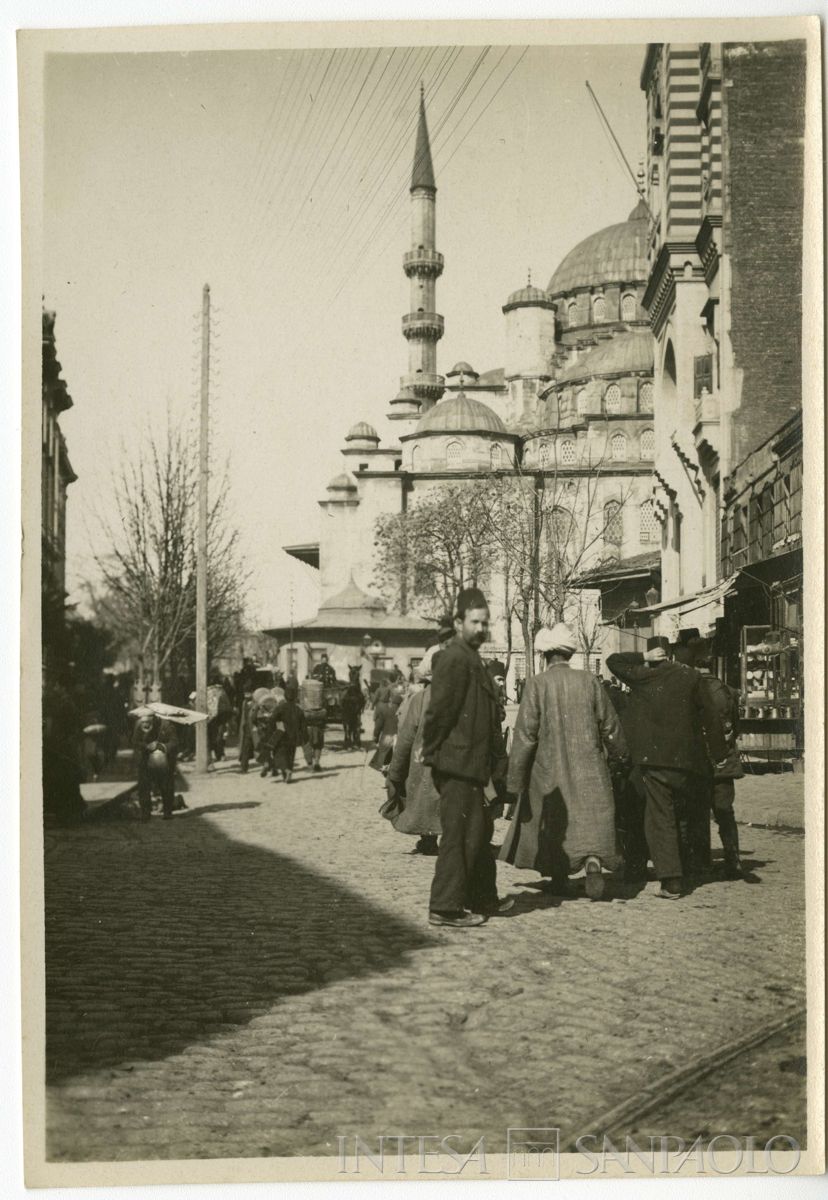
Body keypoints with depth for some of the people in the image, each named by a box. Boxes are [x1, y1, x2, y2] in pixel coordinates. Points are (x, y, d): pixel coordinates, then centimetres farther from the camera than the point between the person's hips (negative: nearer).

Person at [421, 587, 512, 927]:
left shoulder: (470, 659, 17)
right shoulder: (455, 659, -16)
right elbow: (439, 712, -20)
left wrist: (493, 761, 20)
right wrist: (433, 753, -15)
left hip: (470, 765, 11)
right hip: (457, 764, -11)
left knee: (479, 830, 18)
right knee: (459, 835, -5)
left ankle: (483, 899, 29)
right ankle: (445, 908, 1)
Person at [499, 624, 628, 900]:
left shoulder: (537, 683, -9)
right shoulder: (589, 680, -2)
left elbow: (525, 733, -10)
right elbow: (609, 724, 7)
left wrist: (515, 779, -4)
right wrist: (620, 753, 27)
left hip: (549, 770, -1)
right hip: (588, 769, 1)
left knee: (553, 826, 13)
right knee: (592, 819, 2)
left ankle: (559, 879, 22)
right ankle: (593, 861, -23)